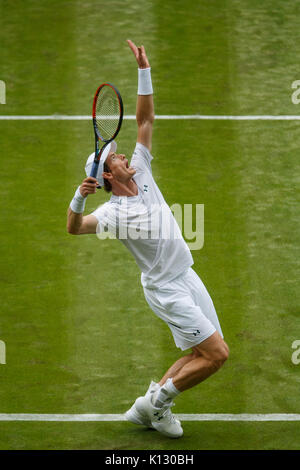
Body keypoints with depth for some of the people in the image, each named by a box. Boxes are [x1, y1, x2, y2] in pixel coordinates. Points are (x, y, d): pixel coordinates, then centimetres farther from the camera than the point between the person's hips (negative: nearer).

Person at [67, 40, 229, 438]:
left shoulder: (142, 172, 1)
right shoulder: (113, 212, -17)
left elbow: (146, 119, 1)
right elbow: (74, 228, -28)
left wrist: (144, 71, -7)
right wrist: (79, 196, -45)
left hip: (187, 276, 8)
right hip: (166, 289, -8)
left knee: (206, 353, 11)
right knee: (216, 353, -10)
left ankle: (153, 407, 21)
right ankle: (155, 402, 5)